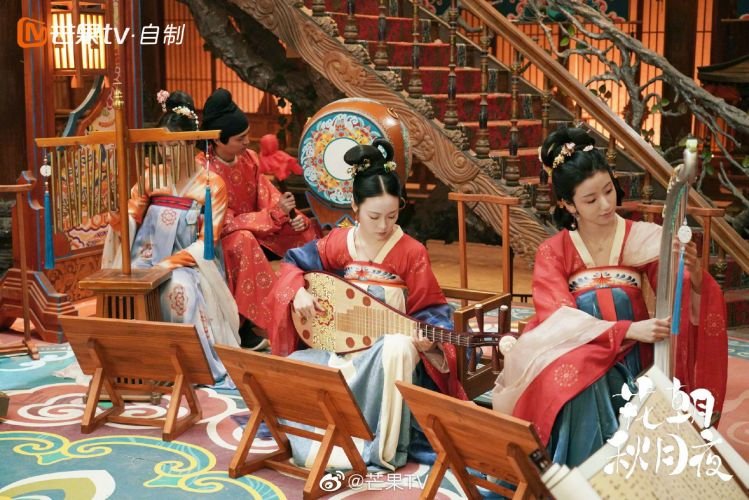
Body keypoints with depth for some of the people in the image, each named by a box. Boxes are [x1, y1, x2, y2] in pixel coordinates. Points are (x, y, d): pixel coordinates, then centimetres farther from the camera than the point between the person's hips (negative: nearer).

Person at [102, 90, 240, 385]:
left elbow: (207, 241, -7)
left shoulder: (211, 184, -1)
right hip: (149, 261, 3)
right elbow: (128, 221, 0)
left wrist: (169, 264, -18)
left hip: (188, 264, -3)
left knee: (180, 287, -35)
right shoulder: (150, 177, 9)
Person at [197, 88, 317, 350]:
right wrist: (275, 214, -29)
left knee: (300, 230, -9)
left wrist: (292, 216, -20)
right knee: (243, 241, -38)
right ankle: (241, 325, -30)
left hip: (253, 231, 7)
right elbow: (224, 224, -25)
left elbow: (268, 196, 1)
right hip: (218, 239, -7)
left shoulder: (249, 158, -2)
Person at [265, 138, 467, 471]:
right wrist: (298, 293, -10)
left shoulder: (412, 253, -11)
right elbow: (293, 262, 11)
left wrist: (429, 335, -30)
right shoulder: (338, 243, -1)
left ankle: (383, 447, -27)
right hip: (342, 347, 3)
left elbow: (432, 312, -7)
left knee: (400, 347, -40)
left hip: (386, 349, -3)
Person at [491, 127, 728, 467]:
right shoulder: (552, 252, 0)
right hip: (574, 351, 0)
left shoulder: (644, 238, 1)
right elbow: (558, 318, -14)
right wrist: (628, 329, -28)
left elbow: (679, 300, -6)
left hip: (630, 353, 0)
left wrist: (694, 274, -32)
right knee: (572, 382, -34)